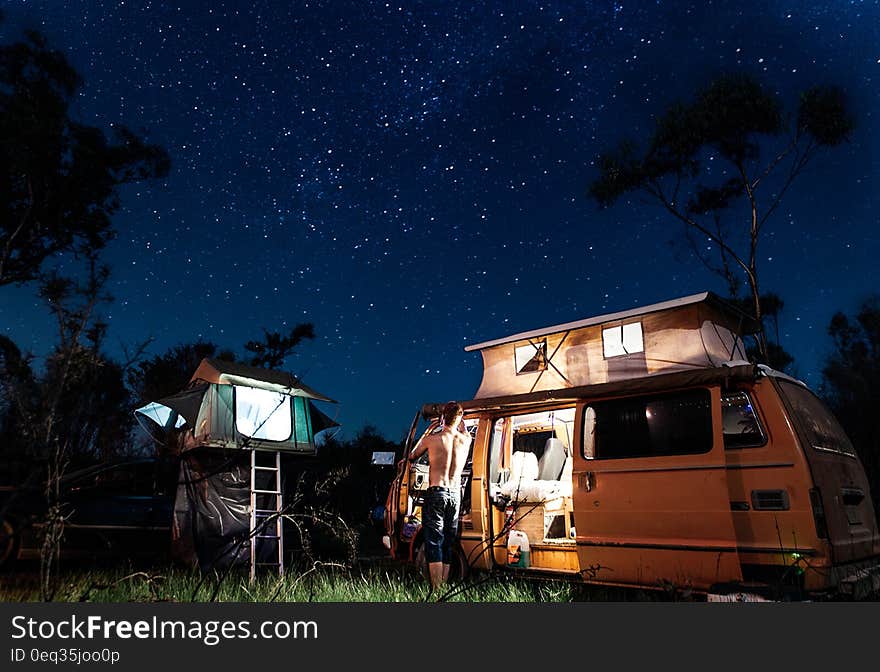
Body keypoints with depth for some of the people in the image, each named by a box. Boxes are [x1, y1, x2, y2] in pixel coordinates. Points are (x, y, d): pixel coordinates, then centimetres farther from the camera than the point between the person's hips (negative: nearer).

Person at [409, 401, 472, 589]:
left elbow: (412, 456, 12)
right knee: (448, 544, 12)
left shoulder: (431, 439, -6)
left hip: (436, 494, -4)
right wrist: (459, 417, 41)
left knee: (434, 543, -1)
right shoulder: (465, 439, 3)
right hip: (455, 495, 4)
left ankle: (436, 589, -5)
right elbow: (463, 430, 30)